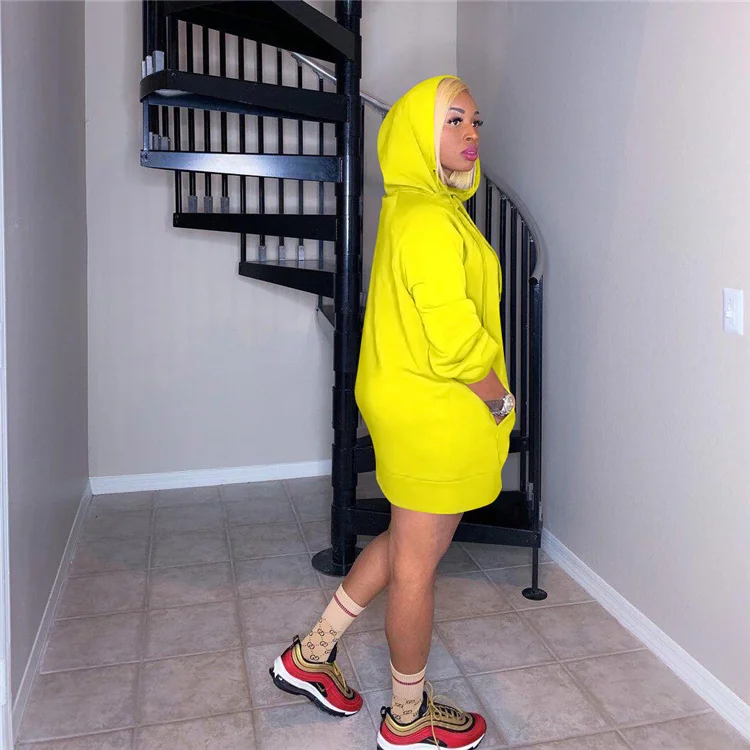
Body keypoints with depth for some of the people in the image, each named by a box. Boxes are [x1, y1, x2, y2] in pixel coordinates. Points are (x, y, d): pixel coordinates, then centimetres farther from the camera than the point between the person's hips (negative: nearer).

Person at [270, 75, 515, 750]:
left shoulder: (416, 209, 13)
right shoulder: (429, 221, -20)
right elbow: (456, 339, -26)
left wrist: (486, 399, 14)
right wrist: (502, 402, -10)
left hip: (408, 405, 10)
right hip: (438, 416, -10)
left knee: (405, 540, 23)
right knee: (418, 562, 6)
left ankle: (312, 655, 34)